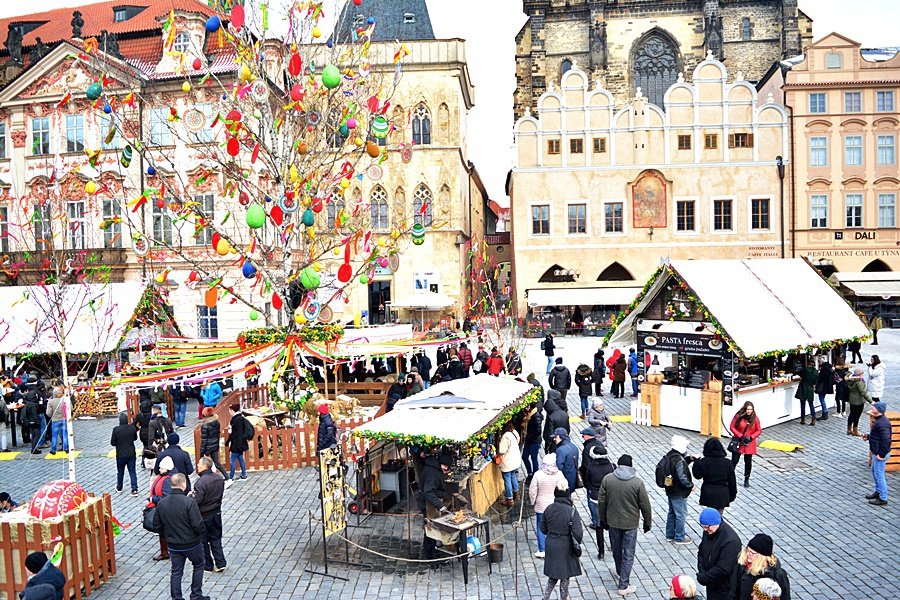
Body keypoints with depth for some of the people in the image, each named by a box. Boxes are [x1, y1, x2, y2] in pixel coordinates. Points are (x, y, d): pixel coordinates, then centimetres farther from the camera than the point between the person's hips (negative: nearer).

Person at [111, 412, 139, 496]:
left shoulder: (116, 429, -17)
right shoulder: (132, 428, -10)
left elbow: (112, 443, -11)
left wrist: (119, 442, 9)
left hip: (120, 454, -1)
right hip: (131, 454, 1)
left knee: (120, 472, 19)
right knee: (132, 471, 7)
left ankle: (119, 487, 37)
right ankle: (134, 489, 1)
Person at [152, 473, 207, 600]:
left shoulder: (161, 503, -7)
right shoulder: (189, 502, -25)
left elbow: (156, 524, 3)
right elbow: (198, 524, -25)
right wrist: (200, 533, -2)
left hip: (173, 545, 4)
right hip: (192, 544, -4)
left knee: (176, 571, 17)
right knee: (198, 566, 19)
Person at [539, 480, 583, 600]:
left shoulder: (548, 509, -7)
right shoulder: (572, 511, -20)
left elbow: (543, 529, 3)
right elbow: (578, 534, -22)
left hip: (551, 546, 4)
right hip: (565, 549, -4)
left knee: (553, 576, 21)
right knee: (565, 578, 16)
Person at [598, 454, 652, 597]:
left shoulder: (607, 479, -8)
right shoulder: (637, 483, -15)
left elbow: (601, 502, -2)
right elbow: (645, 505, -8)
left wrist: (603, 519, 12)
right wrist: (647, 522, 7)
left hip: (613, 522, 3)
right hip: (630, 524, -3)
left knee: (616, 550, 22)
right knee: (628, 554, 8)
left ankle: (620, 573, 46)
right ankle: (623, 586, 12)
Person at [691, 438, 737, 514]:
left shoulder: (703, 462, -10)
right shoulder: (727, 463, -4)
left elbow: (697, 475, 1)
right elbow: (732, 480, 2)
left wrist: (696, 462, 9)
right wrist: (732, 495, 12)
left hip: (708, 494, -1)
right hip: (722, 494, 1)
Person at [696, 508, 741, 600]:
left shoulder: (731, 541, -29)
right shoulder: (708, 532, -5)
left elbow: (722, 569, -28)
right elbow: (701, 552, 7)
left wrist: (702, 578, -20)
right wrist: (702, 573, -7)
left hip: (725, 586, -7)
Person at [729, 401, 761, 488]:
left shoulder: (755, 418, -4)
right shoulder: (738, 416, -10)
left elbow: (759, 430, 1)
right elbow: (732, 427, -6)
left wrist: (751, 437, -12)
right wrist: (740, 436, -15)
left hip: (749, 444, 2)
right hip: (738, 442, -1)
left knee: (748, 462, 9)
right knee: (734, 460, 2)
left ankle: (746, 479, 23)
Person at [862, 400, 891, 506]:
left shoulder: (882, 423, -26)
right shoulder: (879, 420, 7)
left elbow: (886, 440, -30)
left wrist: (881, 455, -25)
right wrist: (868, 436, 8)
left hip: (880, 453, -11)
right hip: (876, 452, 11)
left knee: (879, 474, -1)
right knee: (874, 472, 22)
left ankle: (883, 499, 9)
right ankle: (878, 492, 36)